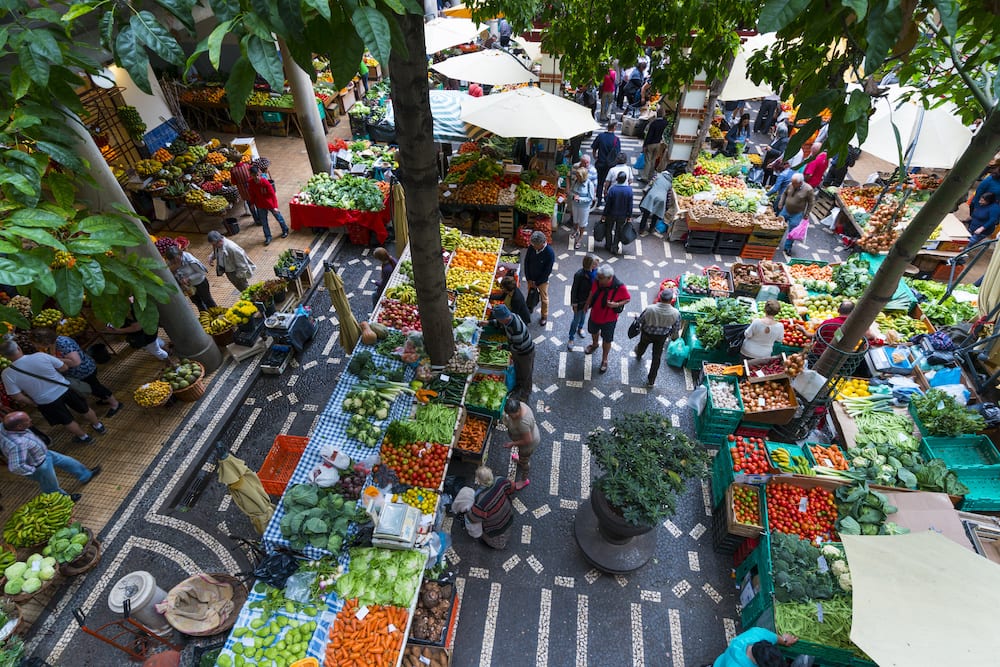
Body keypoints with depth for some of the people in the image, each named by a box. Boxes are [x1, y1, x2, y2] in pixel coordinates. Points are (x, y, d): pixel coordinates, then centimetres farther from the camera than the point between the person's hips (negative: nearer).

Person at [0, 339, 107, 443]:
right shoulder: (40, 356, -21)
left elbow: (19, 398, -15)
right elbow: (64, 368, -10)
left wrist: (34, 403, 3)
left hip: (46, 402, -1)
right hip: (64, 389, 1)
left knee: (67, 421, 23)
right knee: (84, 409, 26)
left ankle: (84, 438, 43)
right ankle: (99, 427, 46)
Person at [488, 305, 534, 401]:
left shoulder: (516, 329, -45)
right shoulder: (509, 316, -21)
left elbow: (517, 347, -31)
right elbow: (500, 323, 4)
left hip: (525, 353, -8)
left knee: (526, 374, 20)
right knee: (517, 369, 31)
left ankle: (525, 394, 45)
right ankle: (518, 385, 58)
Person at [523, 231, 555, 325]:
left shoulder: (550, 253, -29)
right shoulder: (531, 248, -17)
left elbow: (548, 271, -22)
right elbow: (526, 262, -6)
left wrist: (537, 282, -16)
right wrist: (528, 279, -8)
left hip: (542, 280, -3)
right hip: (531, 278, 4)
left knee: (544, 299, 16)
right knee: (530, 295, 25)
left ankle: (544, 316, 38)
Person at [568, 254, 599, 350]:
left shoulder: (595, 272, -17)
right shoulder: (579, 275, -32)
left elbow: (595, 285, -2)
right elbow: (574, 290, -20)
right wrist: (574, 304, -13)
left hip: (589, 299, 5)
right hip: (580, 301, -5)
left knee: (584, 315, 29)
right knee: (576, 319, 9)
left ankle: (580, 328, 58)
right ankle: (571, 339, 28)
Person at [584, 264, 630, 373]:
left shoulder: (620, 287, -32)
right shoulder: (597, 282, -20)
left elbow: (628, 299, -14)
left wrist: (616, 304, -31)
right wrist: (586, 306, 9)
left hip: (609, 319, -4)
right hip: (594, 314, 4)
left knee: (606, 340, 16)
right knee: (593, 331, 31)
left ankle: (604, 360, 40)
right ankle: (594, 344, 64)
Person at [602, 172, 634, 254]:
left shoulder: (612, 189, -22)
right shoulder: (629, 190, -15)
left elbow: (608, 204, -15)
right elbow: (630, 205, -7)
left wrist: (604, 214, -3)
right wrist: (629, 216, 5)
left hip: (611, 214, -1)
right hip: (622, 215, 1)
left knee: (609, 230, 20)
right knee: (618, 232, 17)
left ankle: (608, 246, 33)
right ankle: (614, 248, 23)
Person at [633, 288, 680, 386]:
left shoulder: (649, 309, -34)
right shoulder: (676, 313, -27)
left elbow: (640, 320, -16)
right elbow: (676, 328, -9)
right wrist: (673, 336, 12)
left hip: (647, 333, 0)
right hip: (662, 336, 0)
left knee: (642, 345, 33)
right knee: (657, 357, 18)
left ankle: (638, 355, 68)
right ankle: (651, 380, 28)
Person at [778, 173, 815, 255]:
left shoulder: (808, 189, -21)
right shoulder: (790, 185, -10)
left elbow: (811, 202, -9)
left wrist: (807, 213, -5)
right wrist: (780, 203, 4)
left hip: (797, 214, -4)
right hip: (785, 210, 4)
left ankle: (788, 247, 21)